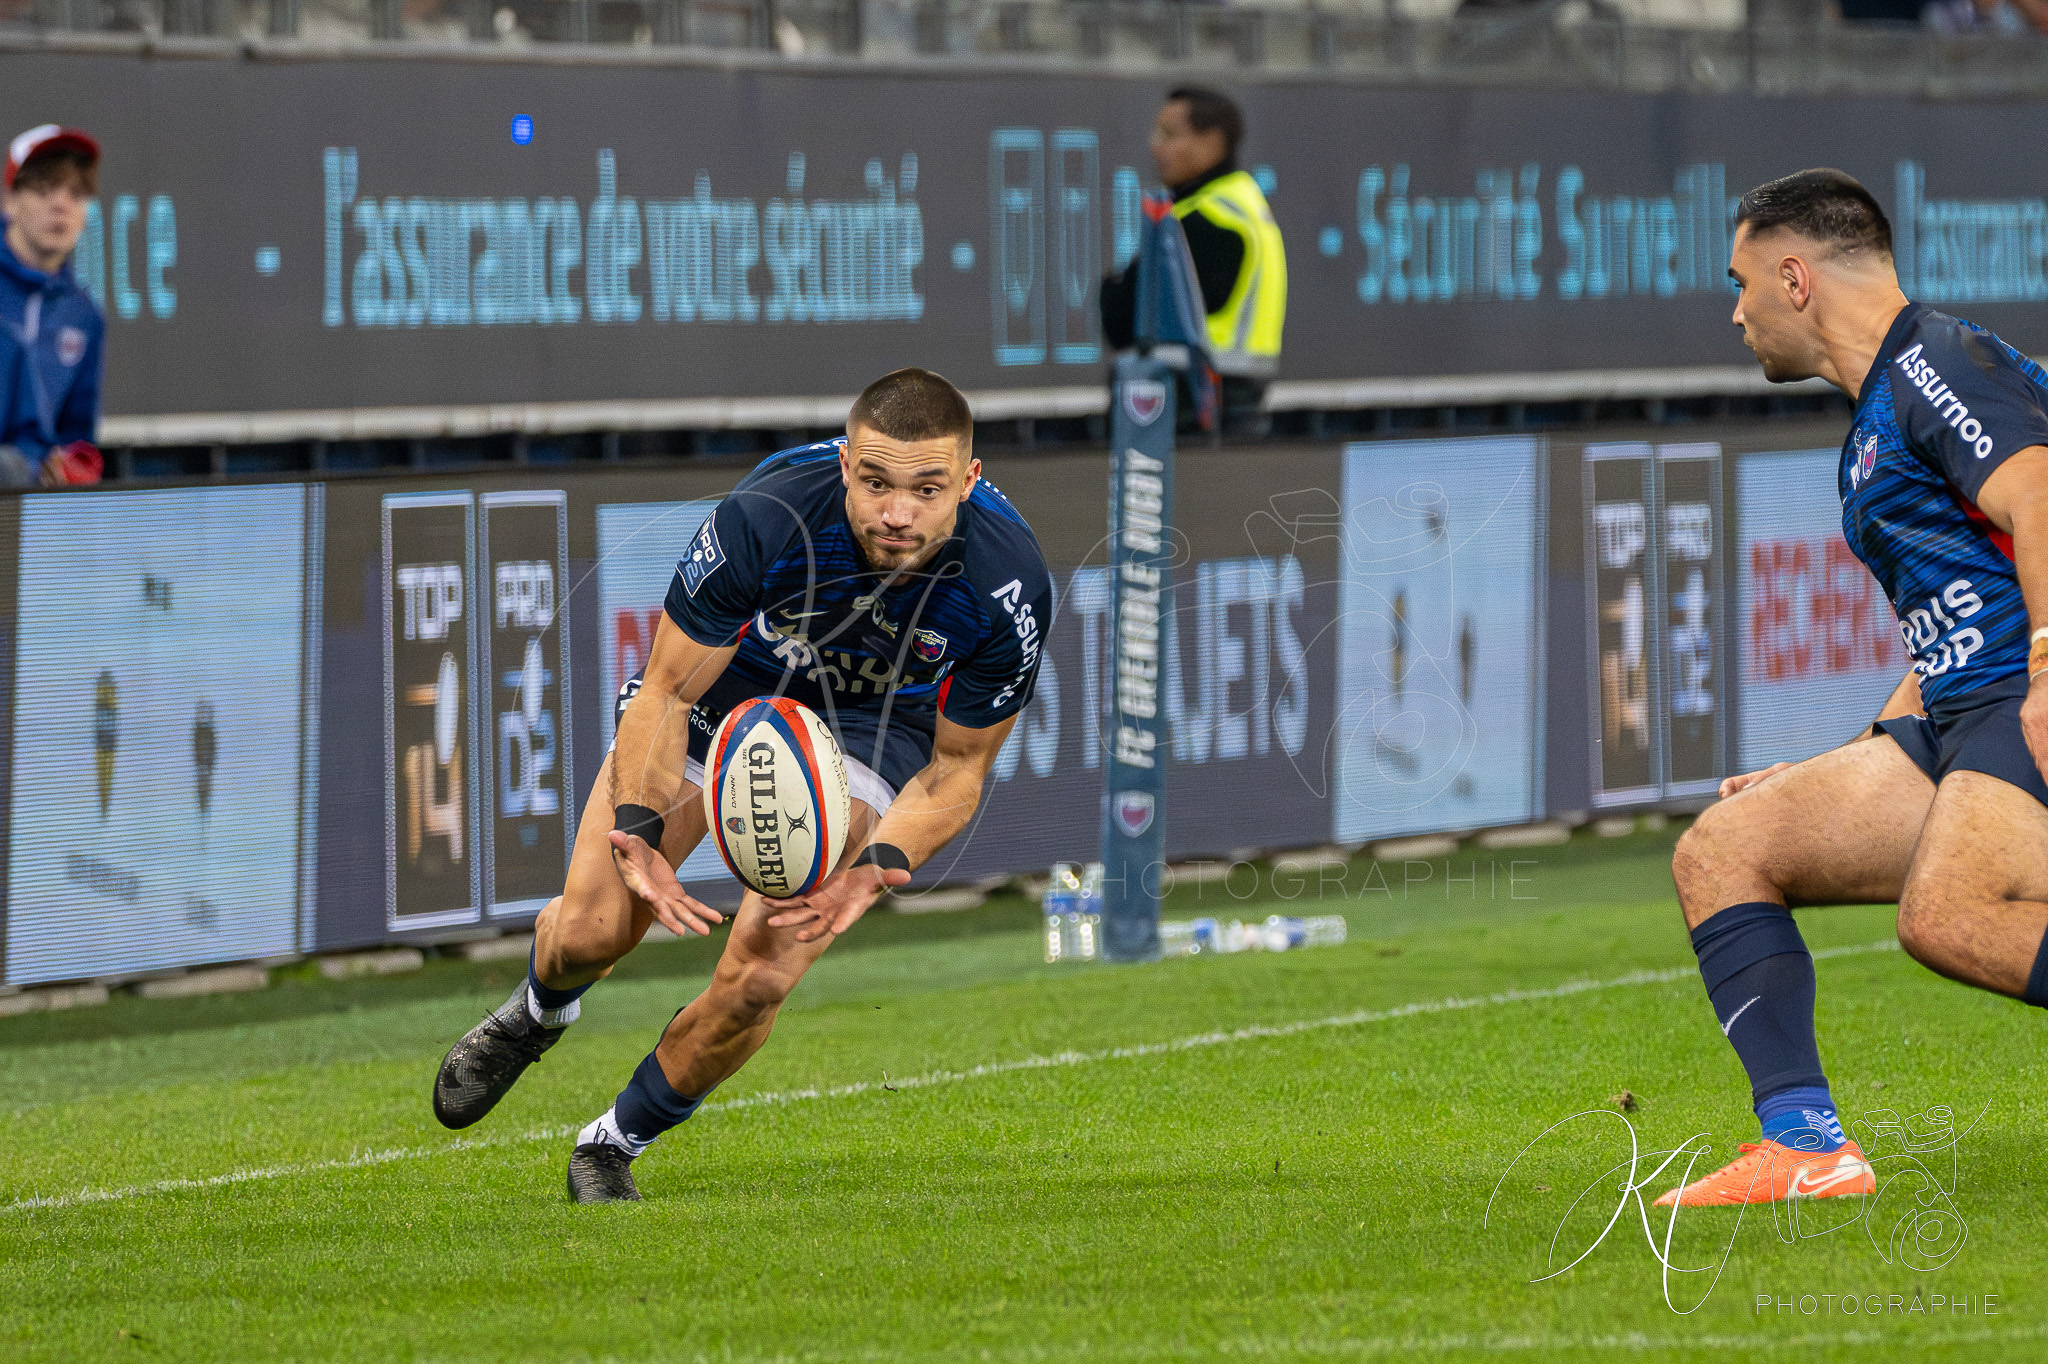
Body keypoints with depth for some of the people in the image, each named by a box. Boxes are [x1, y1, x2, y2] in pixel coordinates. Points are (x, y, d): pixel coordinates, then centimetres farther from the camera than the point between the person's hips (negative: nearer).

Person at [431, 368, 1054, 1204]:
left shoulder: (1010, 588, -31)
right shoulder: (764, 518, -35)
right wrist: (637, 833, -38)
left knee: (760, 978, -19)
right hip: (728, 686, 0)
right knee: (589, 929, -11)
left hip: (872, 726, 0)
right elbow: (667, 691, -22)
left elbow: (957, 766, -15)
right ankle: (536, 1015, 30)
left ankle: (614, 1144, 9)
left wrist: (877, 868, -34)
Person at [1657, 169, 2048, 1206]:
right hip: (1954, 726, 10)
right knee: (1720, 849, 4)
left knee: (1949, 917, -35)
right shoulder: (1873, 427, 28)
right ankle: (1806, 1147, -6)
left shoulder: (1938, 363, -4)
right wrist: (1830, 781, 32)